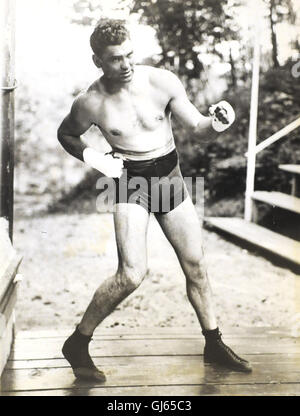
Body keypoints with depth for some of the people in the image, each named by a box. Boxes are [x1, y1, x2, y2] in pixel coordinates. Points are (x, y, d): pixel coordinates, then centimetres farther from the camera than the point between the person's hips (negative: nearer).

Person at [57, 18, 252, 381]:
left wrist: (214, 121, -26)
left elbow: (195, 125, -3)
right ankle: (77, 344, 2)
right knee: (132, 273, -18)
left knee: (195, 265, 9)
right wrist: (92, 157, -10)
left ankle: (214, 344, 27)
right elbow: (65, 134, 7)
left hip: (170, 176, 4)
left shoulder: (163, 82, -11)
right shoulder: (90, 103, -12)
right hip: (130, 181, -3)